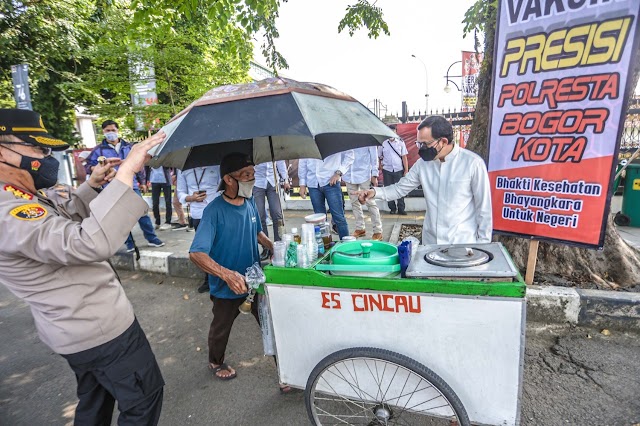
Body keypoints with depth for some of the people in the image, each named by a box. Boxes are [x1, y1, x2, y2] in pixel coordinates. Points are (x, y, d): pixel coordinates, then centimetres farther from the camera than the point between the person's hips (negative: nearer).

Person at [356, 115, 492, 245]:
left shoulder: (473, 163, -13)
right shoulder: (423, 163, -1)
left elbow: (483, 207, -7)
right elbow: (400, 188, 7)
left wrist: (483, 243, -4)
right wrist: (375, 192, -10)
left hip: (463, 243, -3)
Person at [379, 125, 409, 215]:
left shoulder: (400, 142, 2)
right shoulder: (383, 143, 1)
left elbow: (404, 157, 2)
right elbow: (379, 156, 8)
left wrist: (406, 170, -2)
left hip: (399, 170, 0)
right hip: (387, 170, 1)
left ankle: (401, 209, 10)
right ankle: (392, 208, 19)